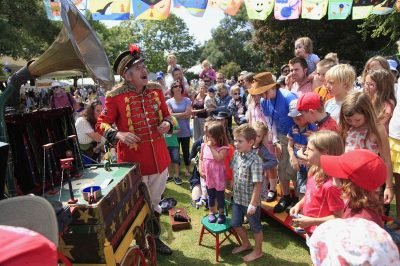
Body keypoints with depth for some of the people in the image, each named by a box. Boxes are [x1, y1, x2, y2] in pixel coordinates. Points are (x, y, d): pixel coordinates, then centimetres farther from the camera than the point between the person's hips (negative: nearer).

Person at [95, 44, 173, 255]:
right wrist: (118, 135, -27)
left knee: (154, 203, 22)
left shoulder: (156, 90, 1)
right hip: (133, 162, -5)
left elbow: (166, 115, 12)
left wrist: (167, 123, -11)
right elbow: (101, 124, -9)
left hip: (159, 159, 5)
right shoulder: (115, 96, -13)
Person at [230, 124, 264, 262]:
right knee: (235, 224, 21)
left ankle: (258, 251, 37)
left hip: (250, 201, -7)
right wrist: (232, 188, 14)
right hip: (237, 198, 8)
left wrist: (253, 204, -21)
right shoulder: (236, 154, -4)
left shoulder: (255, 161, -26)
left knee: (255, 227, 15)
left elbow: (257, 185, -24)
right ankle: (246, 244, 46)